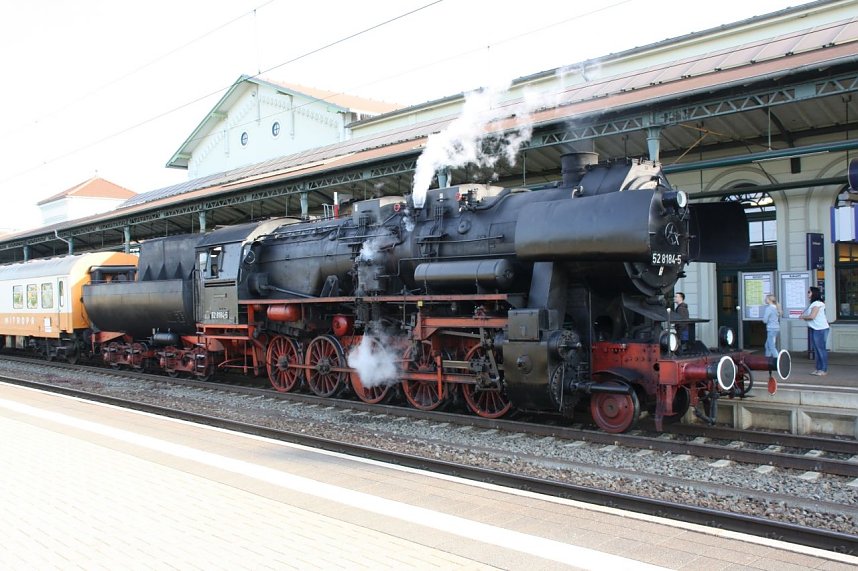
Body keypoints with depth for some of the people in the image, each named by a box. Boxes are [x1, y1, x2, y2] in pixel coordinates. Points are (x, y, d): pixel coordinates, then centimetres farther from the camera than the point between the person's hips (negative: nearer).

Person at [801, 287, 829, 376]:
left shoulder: (817, 303, -13)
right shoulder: (813, 304, 16)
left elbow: (812, 316, -20)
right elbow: (809, 316, 15)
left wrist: (803, 317, -4)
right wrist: (804, 316, -4)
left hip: (820, 329, -10)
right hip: (814, 329, 10)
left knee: (821, 349, -5)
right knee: (816, 349, 11)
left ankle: (824, 370, 0)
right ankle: (818, 369, 17)